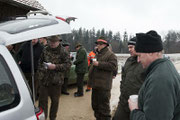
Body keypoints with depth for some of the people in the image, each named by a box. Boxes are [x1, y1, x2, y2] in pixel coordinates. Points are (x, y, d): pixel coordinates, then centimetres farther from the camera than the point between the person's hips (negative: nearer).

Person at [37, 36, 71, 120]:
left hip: (56, 81, -2)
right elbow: (40, 61, 16)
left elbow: (67, 65, -11)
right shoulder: (45, 50, 6)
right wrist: (40, 72, 6)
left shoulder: (63, 52, -7)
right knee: (43, 99, 6)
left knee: (55, 100, 12)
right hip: (44, 79, 3)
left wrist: (55, 66, -21)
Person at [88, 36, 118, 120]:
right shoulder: (97, 54, 21)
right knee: (95, 105, 18)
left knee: (104, 106, -4)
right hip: (95, 84, 9)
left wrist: (99, 64, -22)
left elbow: (113, 66, -23)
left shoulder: (111, 55, -6)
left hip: (103, 86, -9)